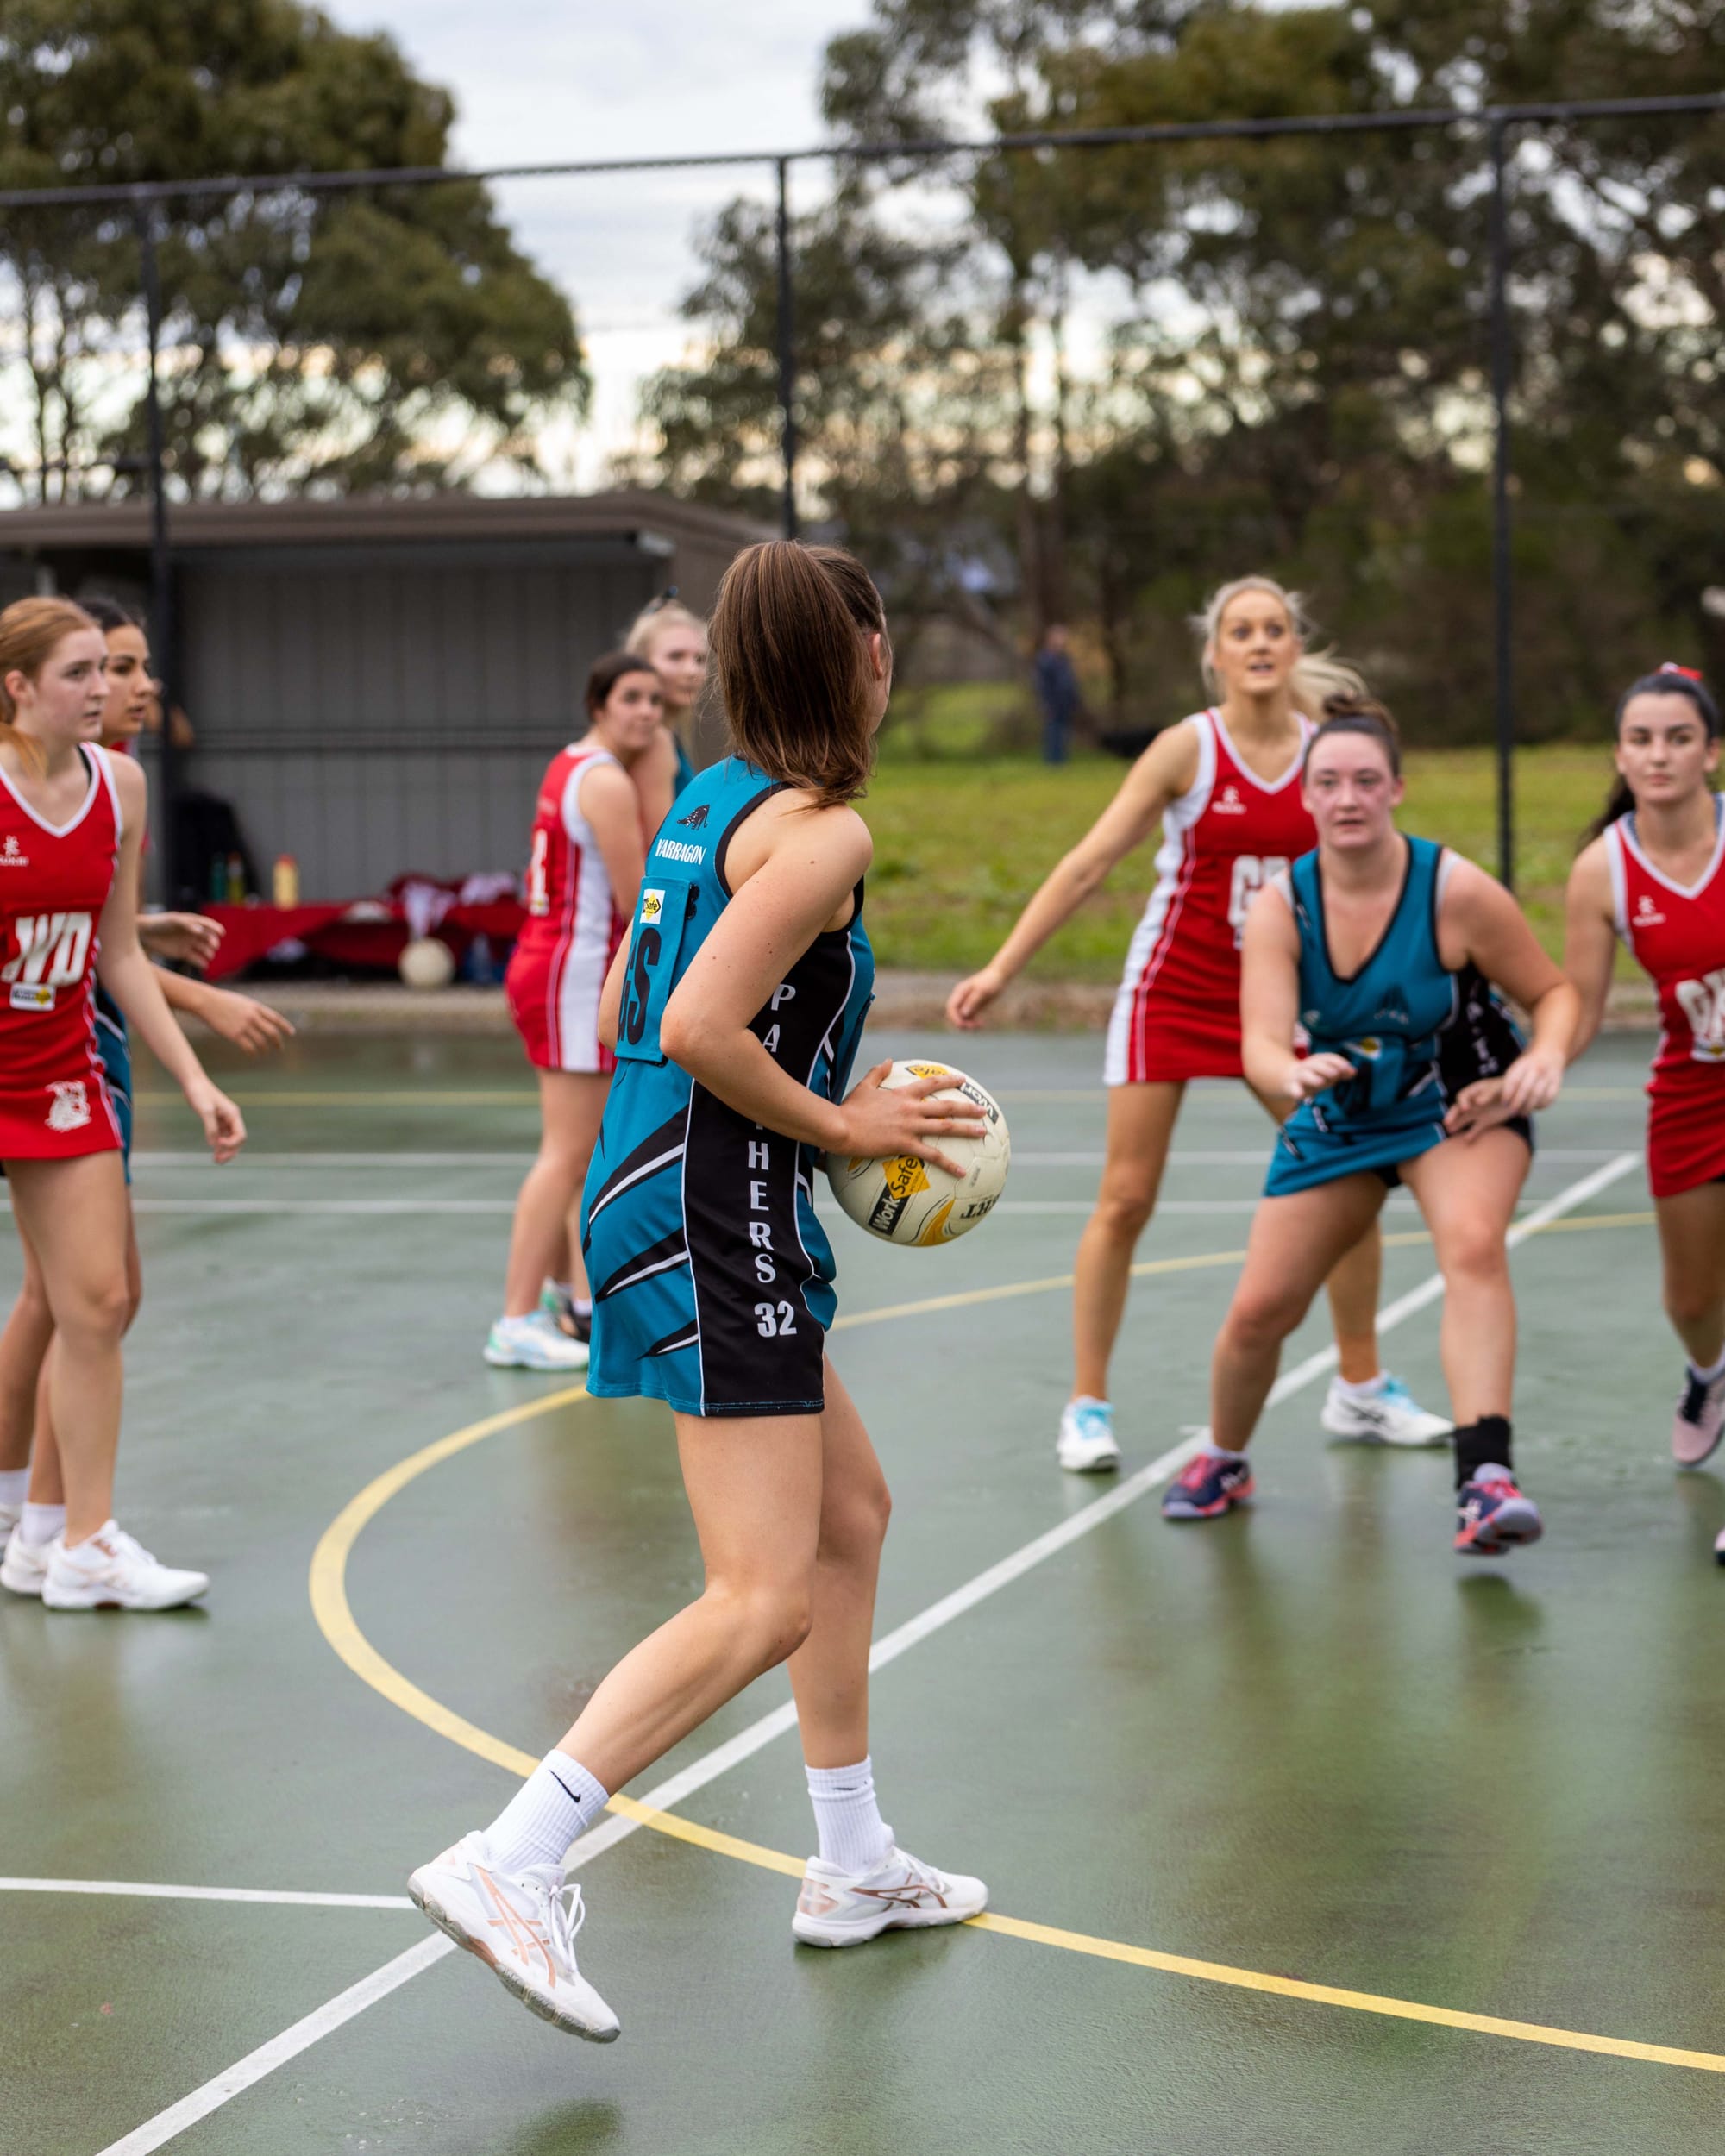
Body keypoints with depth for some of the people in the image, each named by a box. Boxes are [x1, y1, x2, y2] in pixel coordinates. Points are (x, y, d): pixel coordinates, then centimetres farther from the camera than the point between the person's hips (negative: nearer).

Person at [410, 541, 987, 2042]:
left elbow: (629, 1013, 18)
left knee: (853, 1513, 21)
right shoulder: (820, 831, -13)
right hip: (714, 1225, -10)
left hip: (664, 1192, 10)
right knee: (762, 1603, -11)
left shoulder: (711, 805, 13)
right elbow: (699, 1028, -23)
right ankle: (509, 1866, -15)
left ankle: (856, 1866, 29)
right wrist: (836, 1125, -10)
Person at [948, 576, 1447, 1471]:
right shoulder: (1188, 747, -12)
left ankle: (1361, 1389, 21)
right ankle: (1086, 1406, 6)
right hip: (1171, 990, -3)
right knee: (1126, 1199, -4)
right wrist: (1000, 969, -17)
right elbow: (1087, 865, -13)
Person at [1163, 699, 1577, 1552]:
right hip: (1336, 1123, 3)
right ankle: (1222, 1462, 33)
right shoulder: (1279, 905, -17)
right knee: (1258, 1311, 2)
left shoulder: (1455, 890, -22)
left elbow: (1555, 990, -10)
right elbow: (1260, 1041, -29)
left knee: (1474, 1244, -33)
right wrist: (1292, 1073, -52)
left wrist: (1545, 1058, -31)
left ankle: (1485, 1480, -40)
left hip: (1461, 1107, -3)